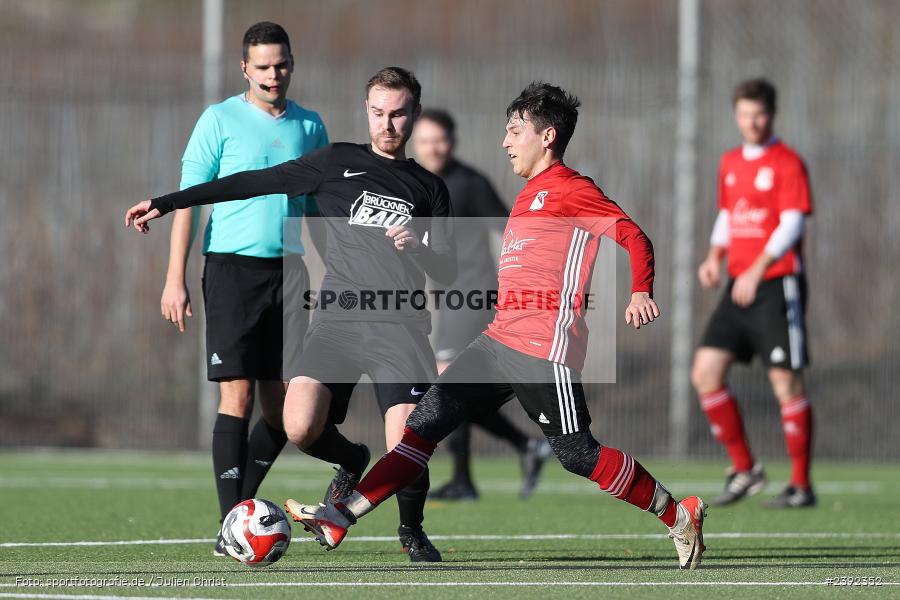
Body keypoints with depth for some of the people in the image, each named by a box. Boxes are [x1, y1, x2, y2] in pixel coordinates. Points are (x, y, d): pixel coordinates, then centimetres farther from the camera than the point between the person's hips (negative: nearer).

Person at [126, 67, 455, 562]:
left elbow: (447, 272, 16)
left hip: (400, 327, 0)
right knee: (301, 428, -22)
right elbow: (252, 183, 12)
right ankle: (351, 463, 15)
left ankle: (412, 530, 17)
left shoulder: (429, 189, 17)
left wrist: (419, 249, -8)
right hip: (337, 319, 0)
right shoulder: (337, 163, 12)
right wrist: (164, 204, 11)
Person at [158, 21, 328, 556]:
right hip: (233, 267, -4)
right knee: (239, 395, -10)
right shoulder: (221, 120, 0)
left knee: (284, 408, 3)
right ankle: (230, 525, -7)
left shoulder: (310, 127, 12)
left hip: (287, 271, 4)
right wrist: (176, 278, -9)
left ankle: (243, 506, 21)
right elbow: (189, 198, -2)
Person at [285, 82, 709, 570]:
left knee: (576, 453, -9)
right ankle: (338, 519, 1)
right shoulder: (531, 194, 20)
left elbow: (633, 236, -14)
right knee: (426, 423, 3)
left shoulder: (570, 189, -7)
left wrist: (640, 293, -29)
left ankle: (680, 517, 5)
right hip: (500, 340, 9)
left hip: (544, 347, -9)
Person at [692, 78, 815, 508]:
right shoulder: (730, 163, 14)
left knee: (786, 382, -6)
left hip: (778, 284, -7)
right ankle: (744, 470, 9)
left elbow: (792, 223, -18)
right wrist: (715, 255, 5)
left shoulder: (787, 163, -8)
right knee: (705, 372, -2)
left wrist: (758, 269, -30)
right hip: (739, 284, 7)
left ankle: (801, 485, 2)